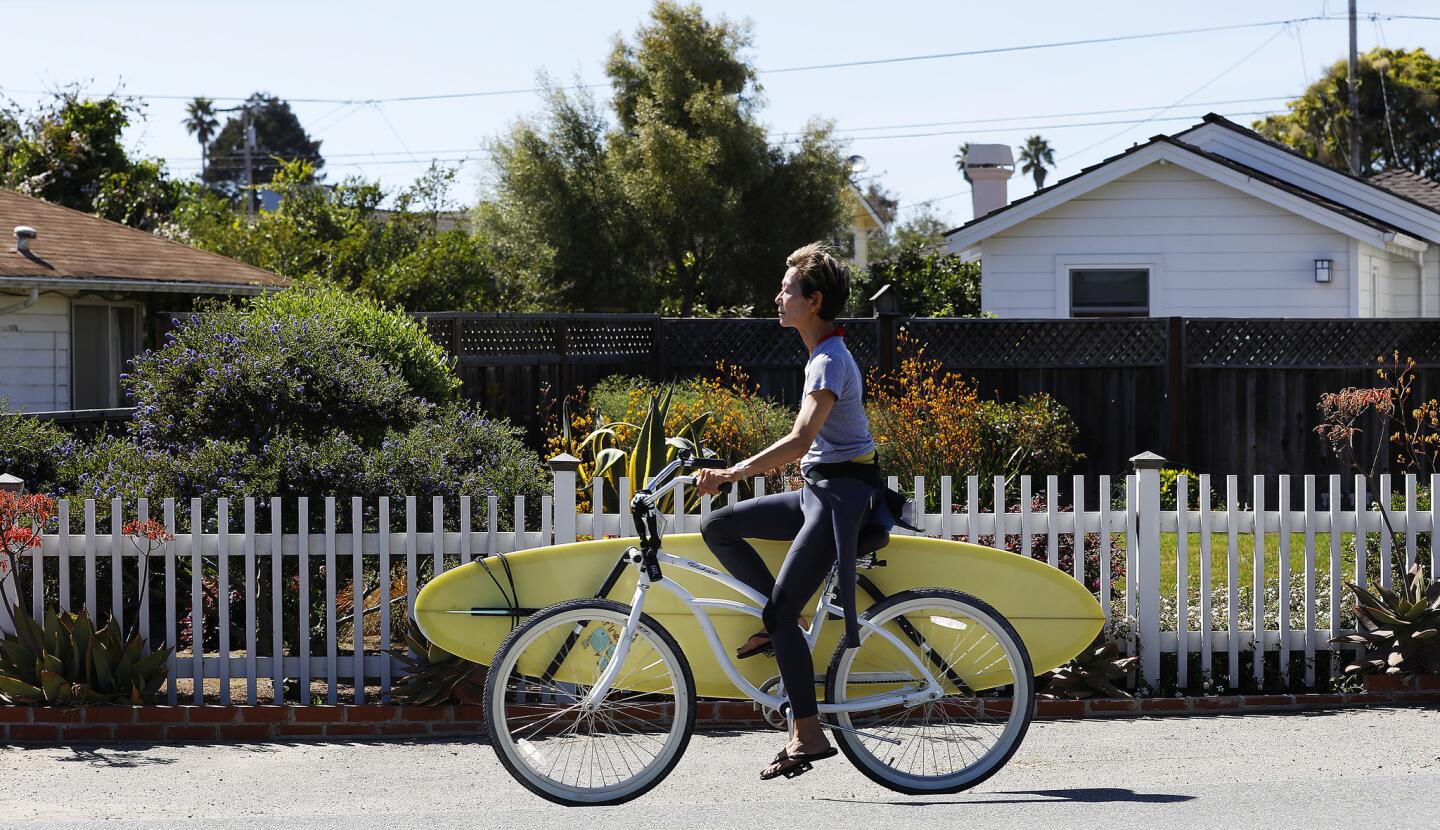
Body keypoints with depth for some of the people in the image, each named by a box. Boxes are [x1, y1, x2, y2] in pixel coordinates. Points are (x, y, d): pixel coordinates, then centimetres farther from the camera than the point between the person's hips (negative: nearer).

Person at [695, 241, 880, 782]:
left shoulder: (830, 361, -17)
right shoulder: (825, 354, 14)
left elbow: (800, 440, -28)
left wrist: (731, 473, -31)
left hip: (840, 494, -10)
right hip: (820, 492, 10)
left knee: (782, 612, -14)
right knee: (719, 527, 4)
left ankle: (808, 733, -11)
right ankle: (783, 621, 7)